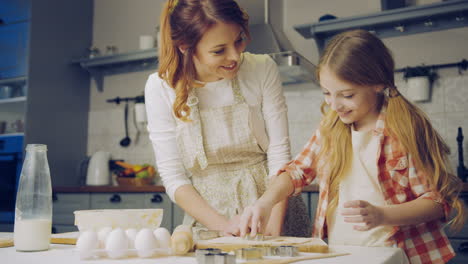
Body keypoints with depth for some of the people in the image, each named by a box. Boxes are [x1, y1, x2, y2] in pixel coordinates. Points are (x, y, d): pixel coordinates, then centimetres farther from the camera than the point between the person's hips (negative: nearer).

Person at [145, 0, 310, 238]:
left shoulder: (262, 69, -3)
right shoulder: (161, 88, -5)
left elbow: (279, 153, -4)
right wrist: (223, 226, -15)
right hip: (208, 222, 0)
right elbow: (172, 177, -4)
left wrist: (274, 228, -14)